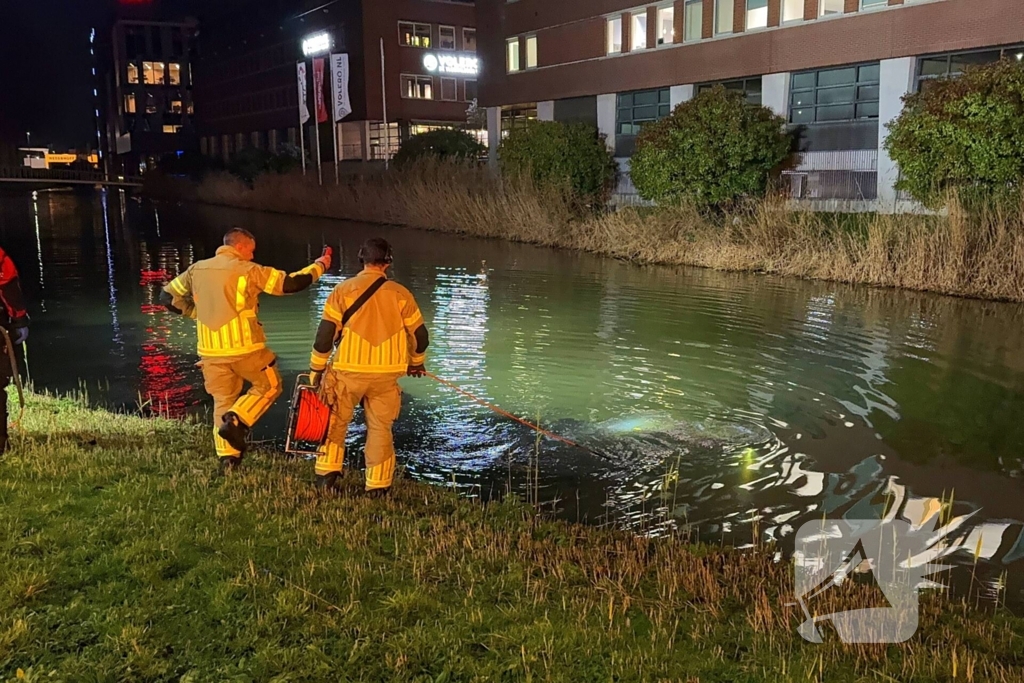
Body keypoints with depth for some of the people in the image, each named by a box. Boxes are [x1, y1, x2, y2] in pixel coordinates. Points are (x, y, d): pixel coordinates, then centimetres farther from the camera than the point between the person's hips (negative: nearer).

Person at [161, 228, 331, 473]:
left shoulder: (196, 270, 6)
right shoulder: (248, 270, -9)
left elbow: (168, 297, 12)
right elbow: (291, 284, -7)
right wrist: (319, 266, 8)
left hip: (211, 351, 5)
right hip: (244, 349, -5)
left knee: (223, 402, 16)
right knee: (270, 386, 17)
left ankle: (227, 458, 15)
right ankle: (236, 422, -2)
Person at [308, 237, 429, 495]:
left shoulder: (344, 290, -2)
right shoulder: (400, 294, 1)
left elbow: (325, 333, -4)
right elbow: (420, 336, 6)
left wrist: (316, 368, 7)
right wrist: (416, 363, 25)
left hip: (348, 371, -1)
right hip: (386, 374, 1)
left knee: (335, 421, 17)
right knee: (380, 428, 12)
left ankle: (327, 475, 14)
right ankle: (378, 485, 16)